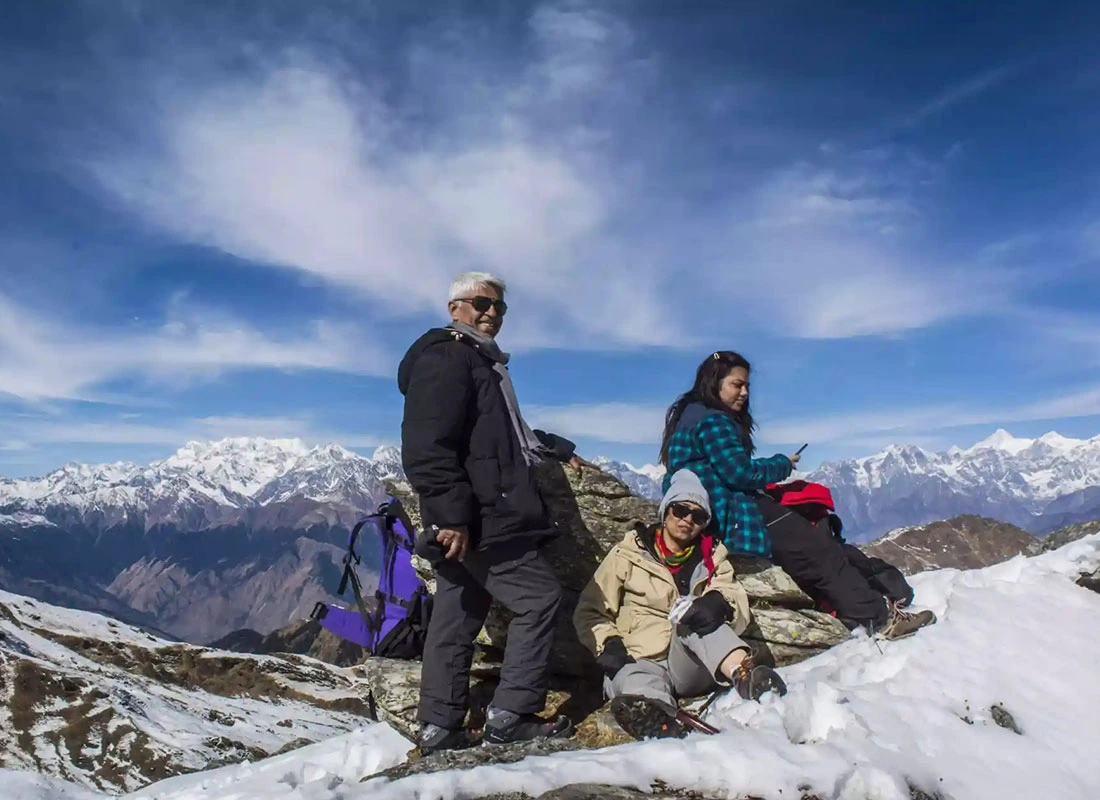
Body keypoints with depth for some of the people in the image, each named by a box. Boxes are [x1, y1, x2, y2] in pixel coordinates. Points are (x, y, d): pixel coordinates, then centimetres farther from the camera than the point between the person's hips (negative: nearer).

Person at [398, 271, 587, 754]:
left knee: (457, 617, 10)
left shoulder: (483, 362, 26)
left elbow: (504, 431, 40)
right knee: (539, 597, -7)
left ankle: (440, 729, 15)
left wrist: (560, 450, 42)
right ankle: (511, 716, -2)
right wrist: (450, 514, -26)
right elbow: (428, 446, -19)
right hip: (476, 518, -10)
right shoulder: (445, 358, -7)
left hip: (474, 516, 10)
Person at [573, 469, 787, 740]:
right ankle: (650, 716, -71)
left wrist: (720, 604, -25)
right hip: (638, 661, -1)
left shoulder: (711, 559, 15)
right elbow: (590, 610, 6)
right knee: (638, 683, -38)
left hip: (690, 667, 2)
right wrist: (608, 643, -14)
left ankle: (743, 675, -54)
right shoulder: (630, 553, 9)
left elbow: (740, 612, -1)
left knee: (701, 616, -28)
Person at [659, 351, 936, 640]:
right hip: (733, 519, -10)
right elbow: (739, 472, -19)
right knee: (822, 552, -8)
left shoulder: (691, 416, 19)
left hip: (714, 520, 11)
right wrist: (783, 464, -2)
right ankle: (878, 617, -6)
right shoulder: (711, 420, -13)